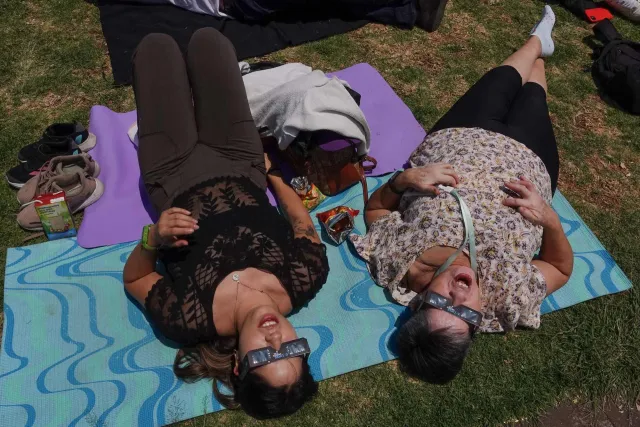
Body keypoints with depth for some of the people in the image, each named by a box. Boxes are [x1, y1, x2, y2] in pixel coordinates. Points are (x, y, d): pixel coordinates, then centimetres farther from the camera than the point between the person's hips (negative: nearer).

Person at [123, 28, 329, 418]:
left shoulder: (186, 319, -33)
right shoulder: (306, 278, -29)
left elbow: (133, 277, -15)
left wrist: (153, 238, -35)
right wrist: (271, 171, 3)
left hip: (176, 176, -2)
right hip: (240, 163, 2)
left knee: (158, 45, 14)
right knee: (207, 38, 15)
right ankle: (196, 82, 53)